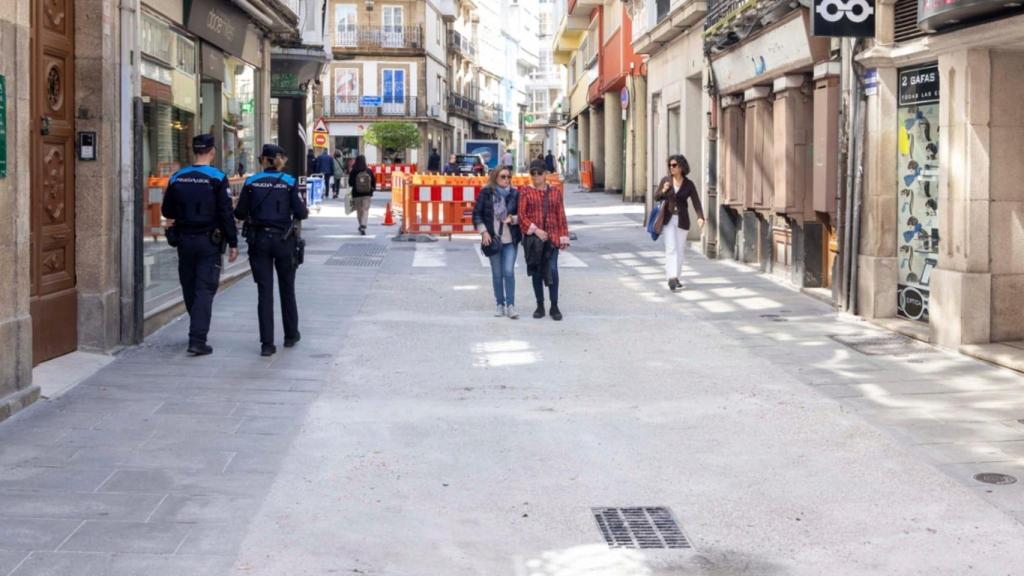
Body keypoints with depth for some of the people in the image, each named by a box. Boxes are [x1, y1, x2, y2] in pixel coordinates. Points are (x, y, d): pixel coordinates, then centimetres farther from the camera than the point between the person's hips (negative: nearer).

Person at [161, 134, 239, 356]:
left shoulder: (177, 178, 3)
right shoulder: (217, 178, -11)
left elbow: (166, 211, 9)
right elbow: (226, 214, -12)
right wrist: (233, 243, -6)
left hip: (184, 240, 4)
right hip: (209, 242, -4)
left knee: (189, 287, 17)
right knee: (205, 289, -4)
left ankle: (198, 329, 33)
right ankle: (197, 339, -11)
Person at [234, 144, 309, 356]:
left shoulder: (251, 183, -2)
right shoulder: (289, 183, -5)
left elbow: (240, 214, -1)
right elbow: (300, 213, -8)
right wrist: (305, 210, 14)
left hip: (259, 240, 0)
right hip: (283, 240, 0)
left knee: (264, 291, 2)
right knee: (287, 289, 17)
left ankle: (267, 343, -2)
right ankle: (291, 335, 29)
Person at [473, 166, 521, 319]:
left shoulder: (515, 194, 2)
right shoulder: (486, 193, 0)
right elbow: (477, 213, 2)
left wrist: (513, 218, -12)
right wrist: (483, 231, -7)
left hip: (511, 240, 0)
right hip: (493, 240, 0)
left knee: (509, 272, -10)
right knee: (497, 274, 7)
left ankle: (510, 305, -6)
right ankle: (500, 305, 17)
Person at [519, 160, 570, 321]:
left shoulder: (556, 192, 8)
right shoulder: (526, 191, 3)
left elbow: (561, 216, 9)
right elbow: (522, 215, -2)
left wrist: (564, 237, 4)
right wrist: (535, 230, -13)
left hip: (552, 237, 0)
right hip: (532, 238, 0)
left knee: (552, 270, -10)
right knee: (536, 272, 5)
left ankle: (554, 306, 0)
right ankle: (540, 306, 17)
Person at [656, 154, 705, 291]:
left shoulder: (689, 184, -4)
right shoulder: (665, 180, -2)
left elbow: (696, 202, -10)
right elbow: (657, 198, 5)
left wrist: (700, 217, -26)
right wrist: (663, 191, -17)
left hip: (682, 220, 1)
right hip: (668, 219, -1)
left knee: (680, 250, 7)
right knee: (671, 248, -13)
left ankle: (674, 277, 21)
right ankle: (672, 277, -22)